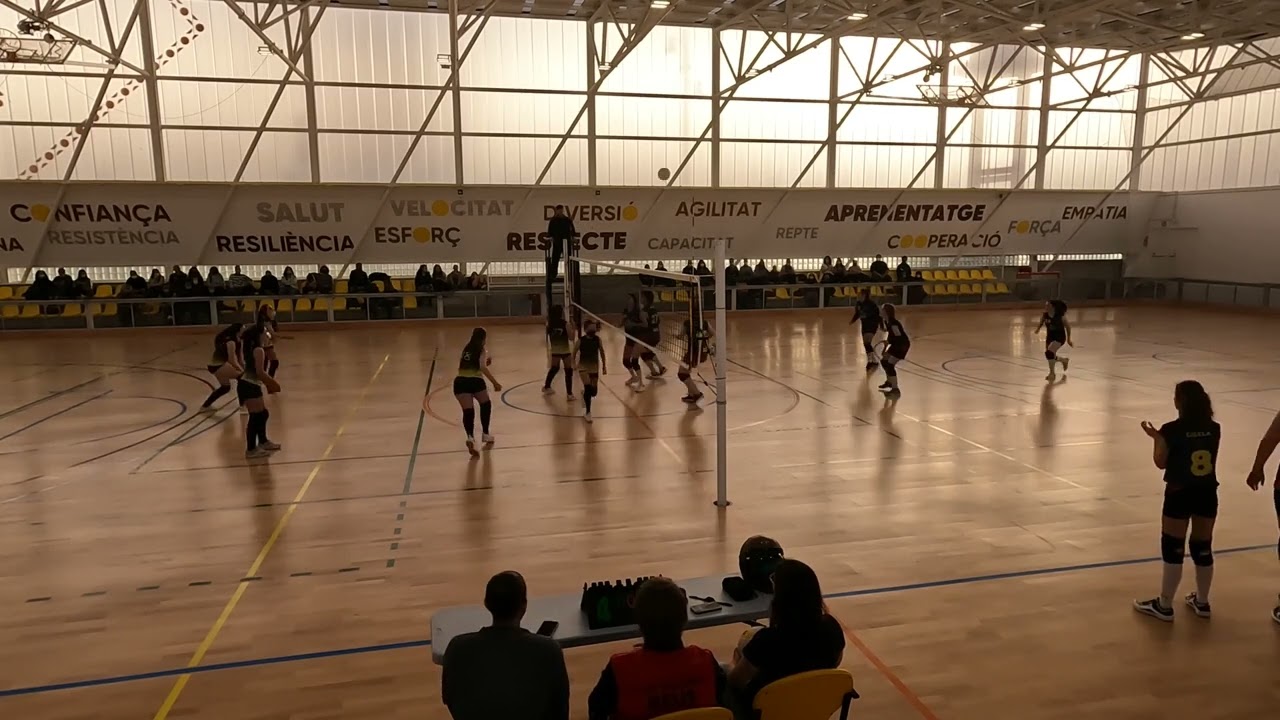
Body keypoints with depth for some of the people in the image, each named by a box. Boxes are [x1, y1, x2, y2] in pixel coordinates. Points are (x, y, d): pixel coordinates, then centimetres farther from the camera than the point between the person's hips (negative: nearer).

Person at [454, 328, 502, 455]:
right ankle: (485, 434, 30)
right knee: (486, 405, 24)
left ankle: (470, 437, -31)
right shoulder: (482, 351, 8)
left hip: (460, 381, 3)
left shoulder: (466, 349, 23)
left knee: (468, 411, -5)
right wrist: (495, 383, -9)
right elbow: (483, 368, -7)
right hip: (475, 381, -3)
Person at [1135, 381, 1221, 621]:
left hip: (1179, 494, -5)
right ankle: (1201, 602, 29)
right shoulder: (1214, 429, -1)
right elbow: (1208, 459, 12)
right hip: (1207, 493, 5)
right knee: (1203, 548, 16)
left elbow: (1160, 462, -6)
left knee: (1173, 549, 3)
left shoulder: (1172, 430, -14)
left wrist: (1155, 437, 6)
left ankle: (1164, 606, 10)